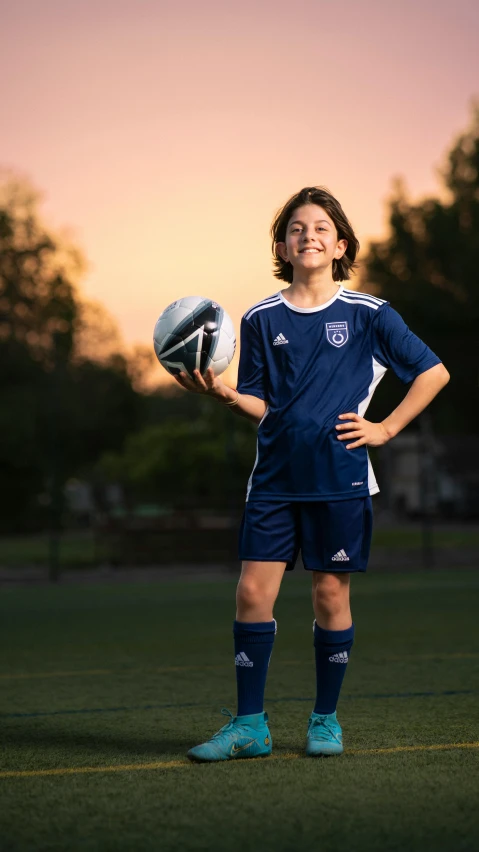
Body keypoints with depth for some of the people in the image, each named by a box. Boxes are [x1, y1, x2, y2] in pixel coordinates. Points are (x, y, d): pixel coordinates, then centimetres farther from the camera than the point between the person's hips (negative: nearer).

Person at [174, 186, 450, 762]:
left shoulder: (368, 315, 1)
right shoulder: (262, 319, 7)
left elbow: (433, 372, 6)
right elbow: (260, 406, 7)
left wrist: (384, 429, 0)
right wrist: (222, 393, -13)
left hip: (340, 478, -2)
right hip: (275, 477, 2)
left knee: (331, 594, 2)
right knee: (253, 590, -5)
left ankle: (325, 720, 18)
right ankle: (249, 725, 4)